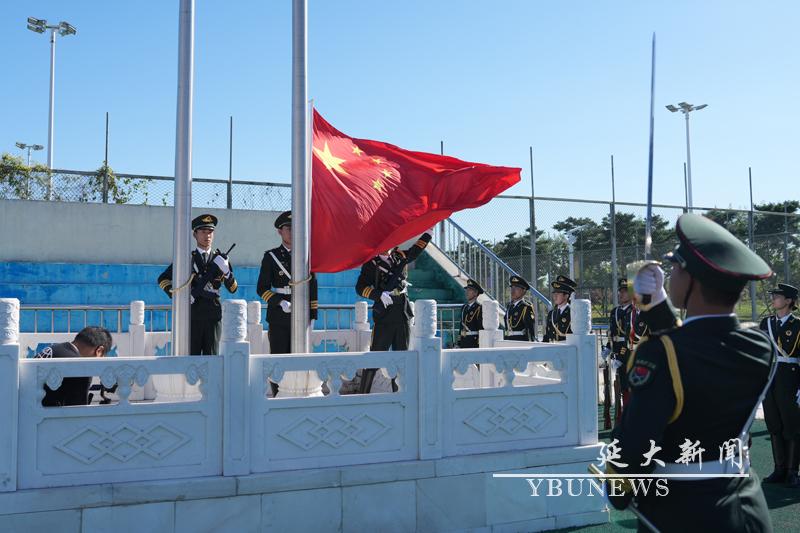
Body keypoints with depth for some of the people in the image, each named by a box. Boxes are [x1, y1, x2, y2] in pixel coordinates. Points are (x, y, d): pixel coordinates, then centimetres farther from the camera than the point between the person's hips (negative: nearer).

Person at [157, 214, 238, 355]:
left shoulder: (220, 259, 11)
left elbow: (233, 289, 8)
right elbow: (163, 279, 6)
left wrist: (226, 270, -9)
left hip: (213, 313, 2)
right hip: (192, 313, -1)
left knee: (212, 355, 4)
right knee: (192, 355, 1)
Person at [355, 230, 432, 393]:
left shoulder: (401, 257, 13)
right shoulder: (371, 263, 0)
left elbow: (416, 249, 29)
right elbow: (361, 287, -6)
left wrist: (428, 232, 26)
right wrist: (379, 294, -19)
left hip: (403, 315, 5)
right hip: (384, 315, -5)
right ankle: (363, 393, 3)